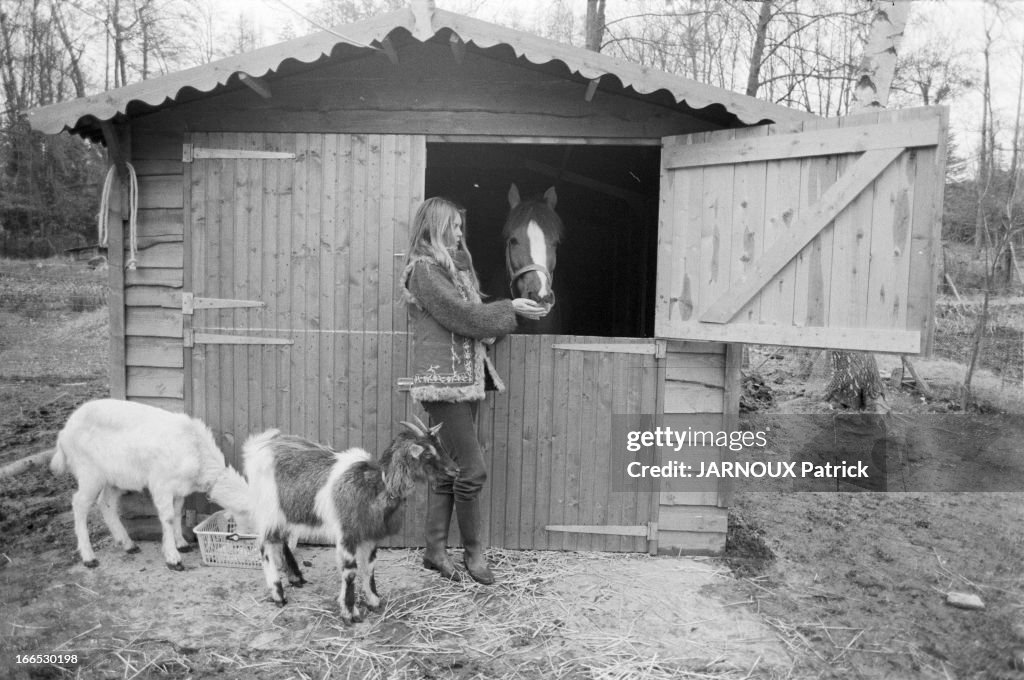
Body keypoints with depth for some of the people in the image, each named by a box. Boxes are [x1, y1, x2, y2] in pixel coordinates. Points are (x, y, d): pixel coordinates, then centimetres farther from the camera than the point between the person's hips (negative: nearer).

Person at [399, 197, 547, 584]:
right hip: (444, 380, -9)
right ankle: (474, 550, 8)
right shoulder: (424, 269, -8)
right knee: (471, 470, -6)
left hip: (467, 379, 9)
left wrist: (496, 325, 3)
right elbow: (461, 316, -15)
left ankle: (435, 550, 20)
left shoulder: (453, 266, 20)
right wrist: (509, 309, -8)